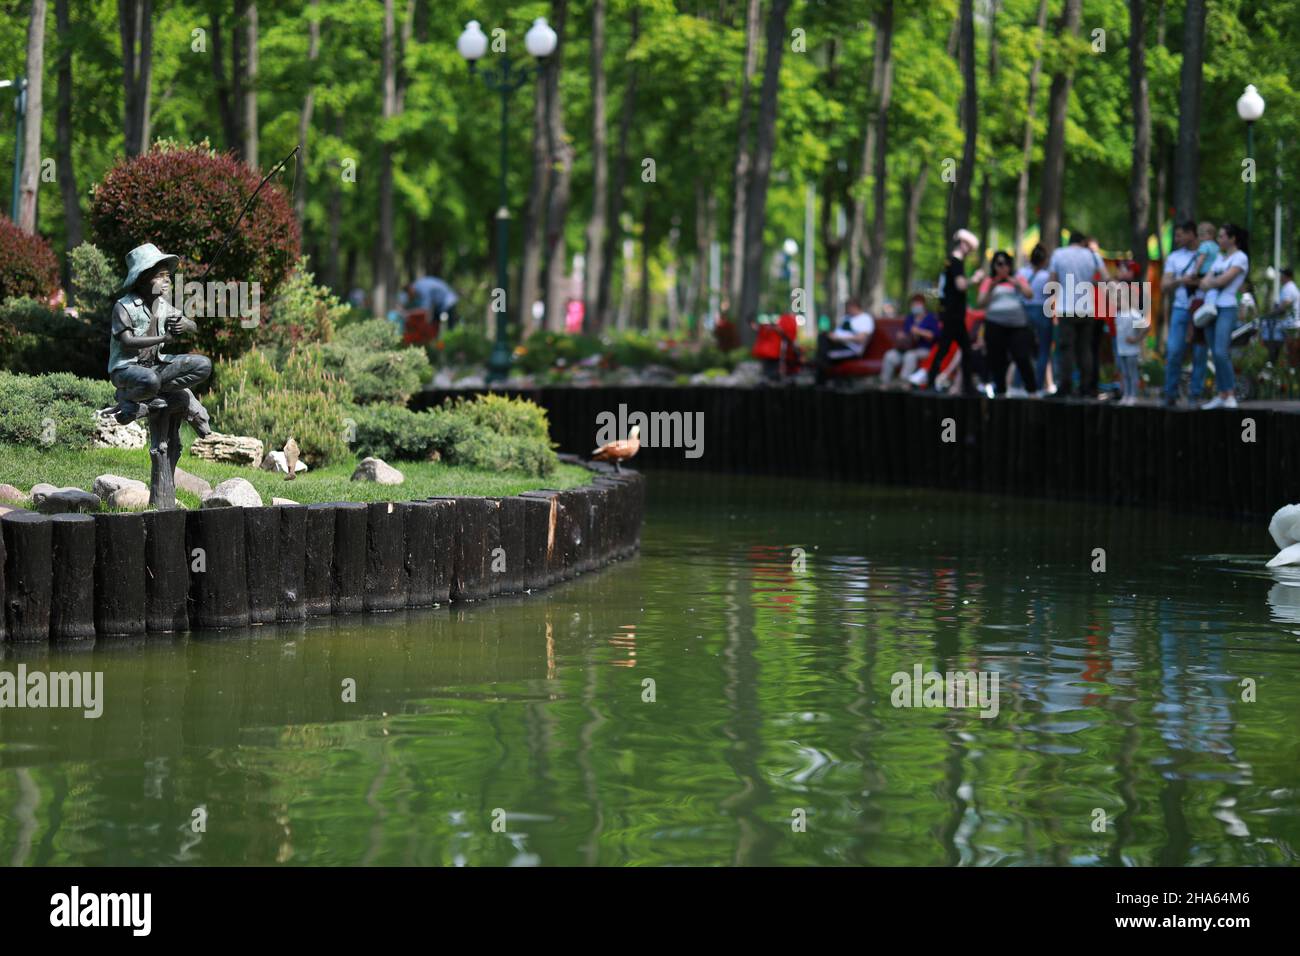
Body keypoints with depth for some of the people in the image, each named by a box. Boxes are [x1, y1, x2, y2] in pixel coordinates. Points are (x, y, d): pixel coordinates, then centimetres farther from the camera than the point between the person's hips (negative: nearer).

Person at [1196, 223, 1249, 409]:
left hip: (1227, 308, -7)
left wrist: (1208, 282, 5)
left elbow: (1223, 280, -12)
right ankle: (1221, 396, 5)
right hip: (1210, 309, 7)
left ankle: (1230, 395, -14)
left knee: (1221, 352, -19)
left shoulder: (1241, 258, -3)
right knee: (1216, 354, 4)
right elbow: (1205, 283, 12)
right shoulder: (1220, 258, 20)